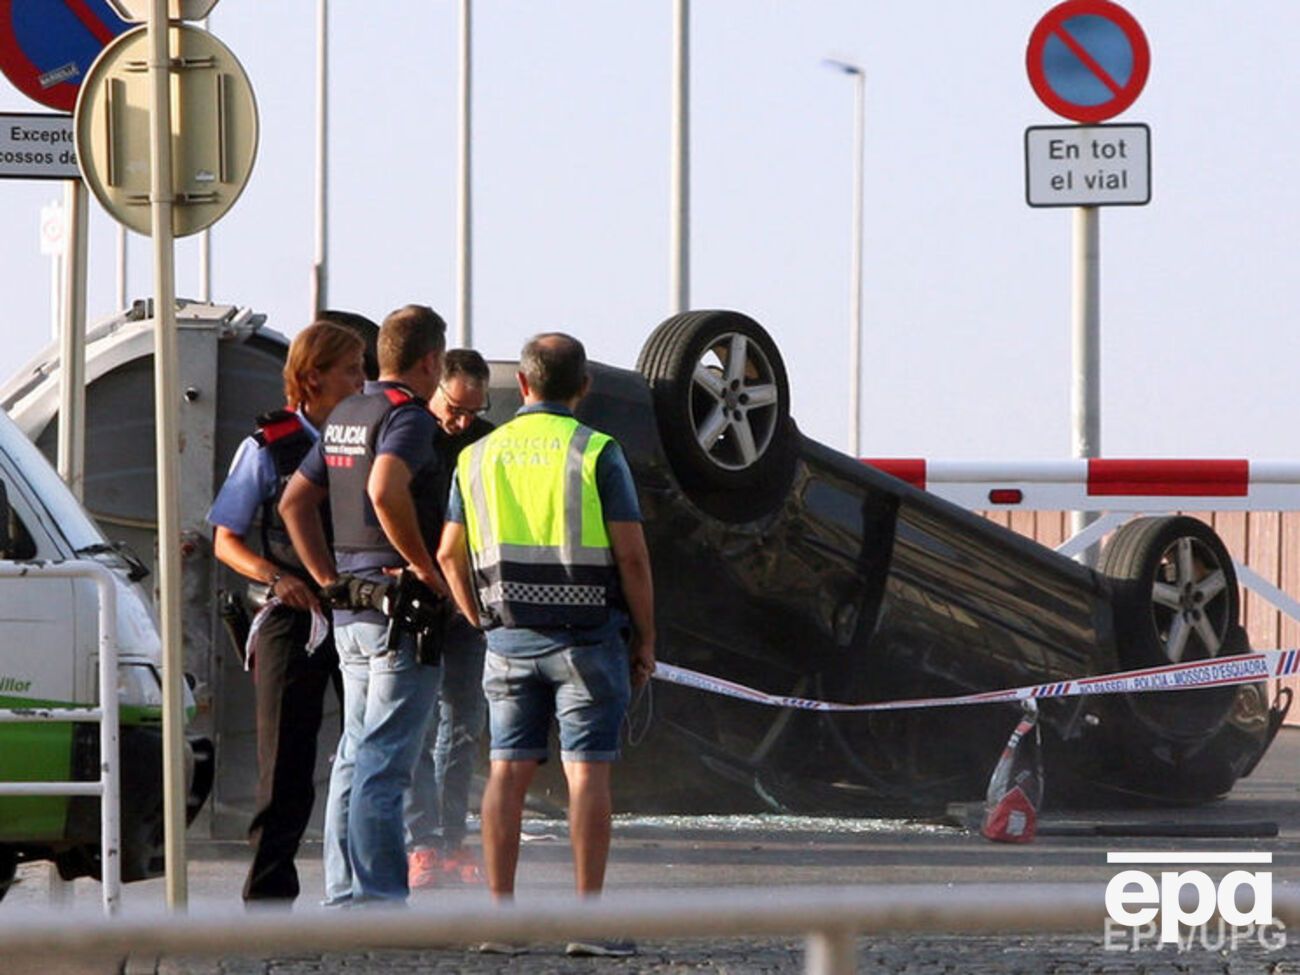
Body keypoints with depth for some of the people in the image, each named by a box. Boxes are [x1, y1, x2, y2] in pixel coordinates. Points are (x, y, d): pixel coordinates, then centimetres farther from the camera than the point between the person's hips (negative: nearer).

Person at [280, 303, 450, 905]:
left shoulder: (344, 417, 16)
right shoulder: (407, 416, -12)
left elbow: (295, 501, 20)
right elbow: (385, 490, -30)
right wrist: (425, 567, -20)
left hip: (350, 610, 9)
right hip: (400, 609, -9)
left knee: (356, 757, 13)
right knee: (383, 764, -9)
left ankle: (344, 896, 15)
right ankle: (379, 899, -11)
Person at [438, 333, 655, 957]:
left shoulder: (479, 456, 7)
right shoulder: (596, 454, -7)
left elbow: (450, 555, 11)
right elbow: (631, 556, -9)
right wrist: (645, 639, 1)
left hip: (510, 639, 4)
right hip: (588, 635, -4)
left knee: (508, 771, 6)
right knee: (587, 772, -4)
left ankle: (499, 913, 2)